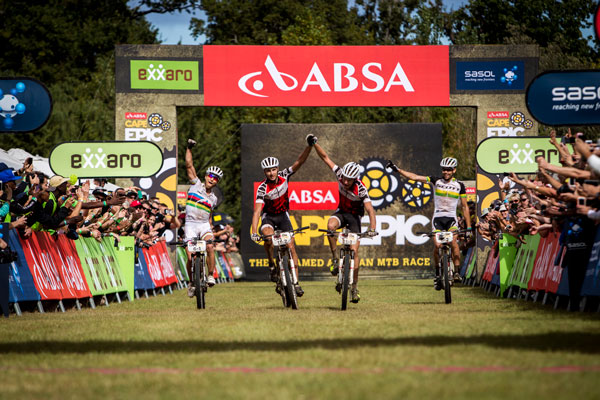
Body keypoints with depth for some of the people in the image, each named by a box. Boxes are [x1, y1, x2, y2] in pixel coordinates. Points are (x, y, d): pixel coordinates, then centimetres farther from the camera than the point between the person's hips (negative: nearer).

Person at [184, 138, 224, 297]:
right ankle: (191, 282, 13)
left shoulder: (213, 198, 14)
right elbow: (189, 165, -2)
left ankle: (210, 276, -17)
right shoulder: (196, 184, 4)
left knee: (210, 247, -27)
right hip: (190, 224, -2)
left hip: (204, 225, 2)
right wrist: (189, 148, -6)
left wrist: (211, 229, 17)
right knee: (190, 257, -9)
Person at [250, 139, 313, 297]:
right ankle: (272, 265, -11)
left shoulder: (284, 176, -14)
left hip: (283, 216, 3)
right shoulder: (262, 188, -24)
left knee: (291, 247, -9)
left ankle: (295, 282, -6)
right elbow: (257, 211, -31)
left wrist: (309, 146, -36)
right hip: (268, 217, -3)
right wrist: (254, 232, -42)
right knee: (268, 236, -34)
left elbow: (299, 161, -21)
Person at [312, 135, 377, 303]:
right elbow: (326, 158, -11)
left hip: (354, 216, -3)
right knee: (331, 225, -34)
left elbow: (370, 210, -35)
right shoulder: (340, 175, -18)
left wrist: (372, 228, -50)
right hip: (341, 212, 3)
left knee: (354, 251, -13)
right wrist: (314, 144, -20)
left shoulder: (361, 189, -28)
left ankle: (354, 287, -4)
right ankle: (335, 258, -19)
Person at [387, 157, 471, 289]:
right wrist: (397, 169, -13)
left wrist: (469, 227, 3)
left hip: (451, 218, 0)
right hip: (437, 218, 0)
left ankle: (456, 272, -19)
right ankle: (438, 272, 3)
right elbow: (414, 177, -4)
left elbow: (465, 207, 7)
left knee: (453, 241, -28)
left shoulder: (459, 185, 3)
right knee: (437, 245, -19)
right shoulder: (436, 181, 1)